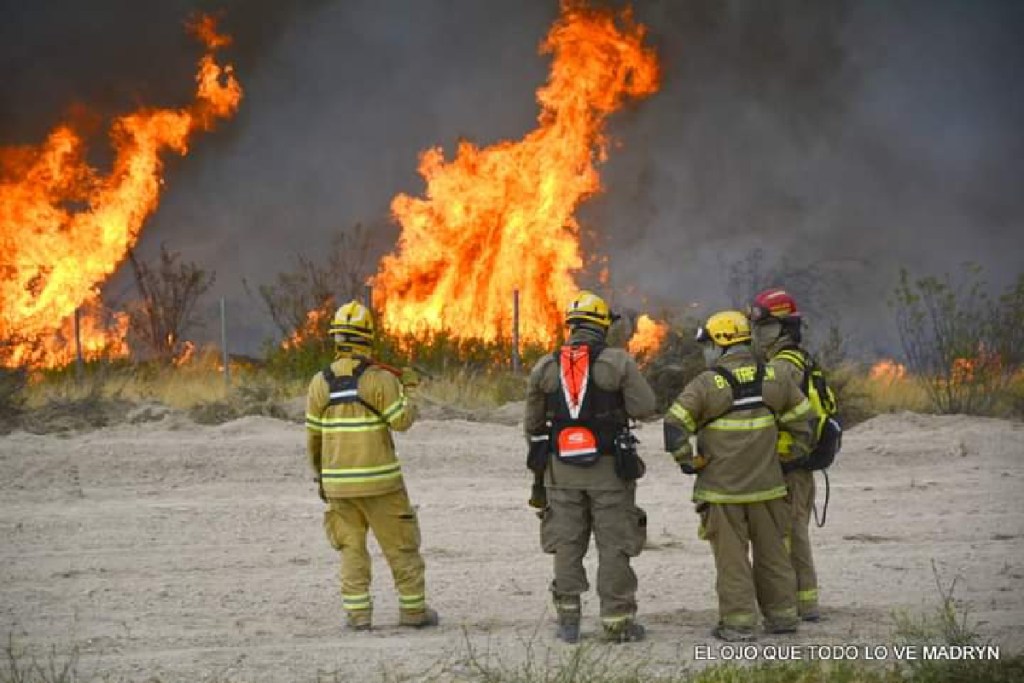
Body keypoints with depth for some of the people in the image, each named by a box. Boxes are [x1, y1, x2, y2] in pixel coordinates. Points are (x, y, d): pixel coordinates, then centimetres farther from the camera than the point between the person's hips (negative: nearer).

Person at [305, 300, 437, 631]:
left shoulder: (320, 382, 0)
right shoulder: (379, 379, -12)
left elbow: (314, 435, 5)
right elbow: (402, 420, -11)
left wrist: (319, 474, 17)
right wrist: (409, 389, 5)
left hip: (337, 480, 3)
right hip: (378, 479, -3)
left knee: (351, 547, 11)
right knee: (400, 545, 8)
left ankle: (357, 612, 4)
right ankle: (413, 609, 13)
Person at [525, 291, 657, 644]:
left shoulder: (545, 367, 3)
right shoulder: (618, 362, -9)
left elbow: (533, 422, 11)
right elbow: (644, 407, -12)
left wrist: (537, 456, 26)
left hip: (562, 469, 3)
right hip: (609, 468, -3)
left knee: (567, 543, 11)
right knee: (613, 545, 3)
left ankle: (568, 618, 12)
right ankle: (616, 618, 4)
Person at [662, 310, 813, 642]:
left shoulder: (708, 383, -12)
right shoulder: (771, 378, 4)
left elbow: (676, 422, -19)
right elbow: (801, 415, 12)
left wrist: (688, 461, -7)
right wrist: (792, 454, 20)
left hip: (722, 488, -5)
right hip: (766, 484, 5)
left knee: (732, 556, 1)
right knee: (772, 551, 14)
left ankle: (738, 622, 1)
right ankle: (782, 616, 20)